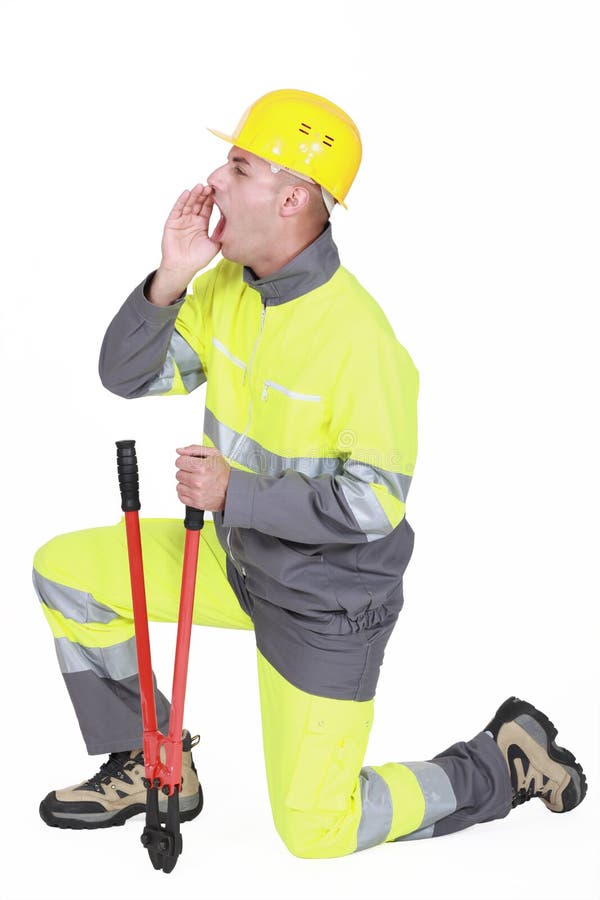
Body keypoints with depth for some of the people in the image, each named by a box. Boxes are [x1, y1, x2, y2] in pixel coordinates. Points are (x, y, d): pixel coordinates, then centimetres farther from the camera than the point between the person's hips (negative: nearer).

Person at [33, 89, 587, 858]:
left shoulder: (357, 337, -29)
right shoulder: (226, 286, -5)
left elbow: (376, 502, -26)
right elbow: (127, 377, -3)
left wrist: (235, 494, -28)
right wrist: (169, 281, -19)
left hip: (326, 600, -7)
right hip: (236, 557, 7)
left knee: (315, 831, -1)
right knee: (64, 569, 2)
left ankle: (508, 760, 18)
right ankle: (155, 767, 17)